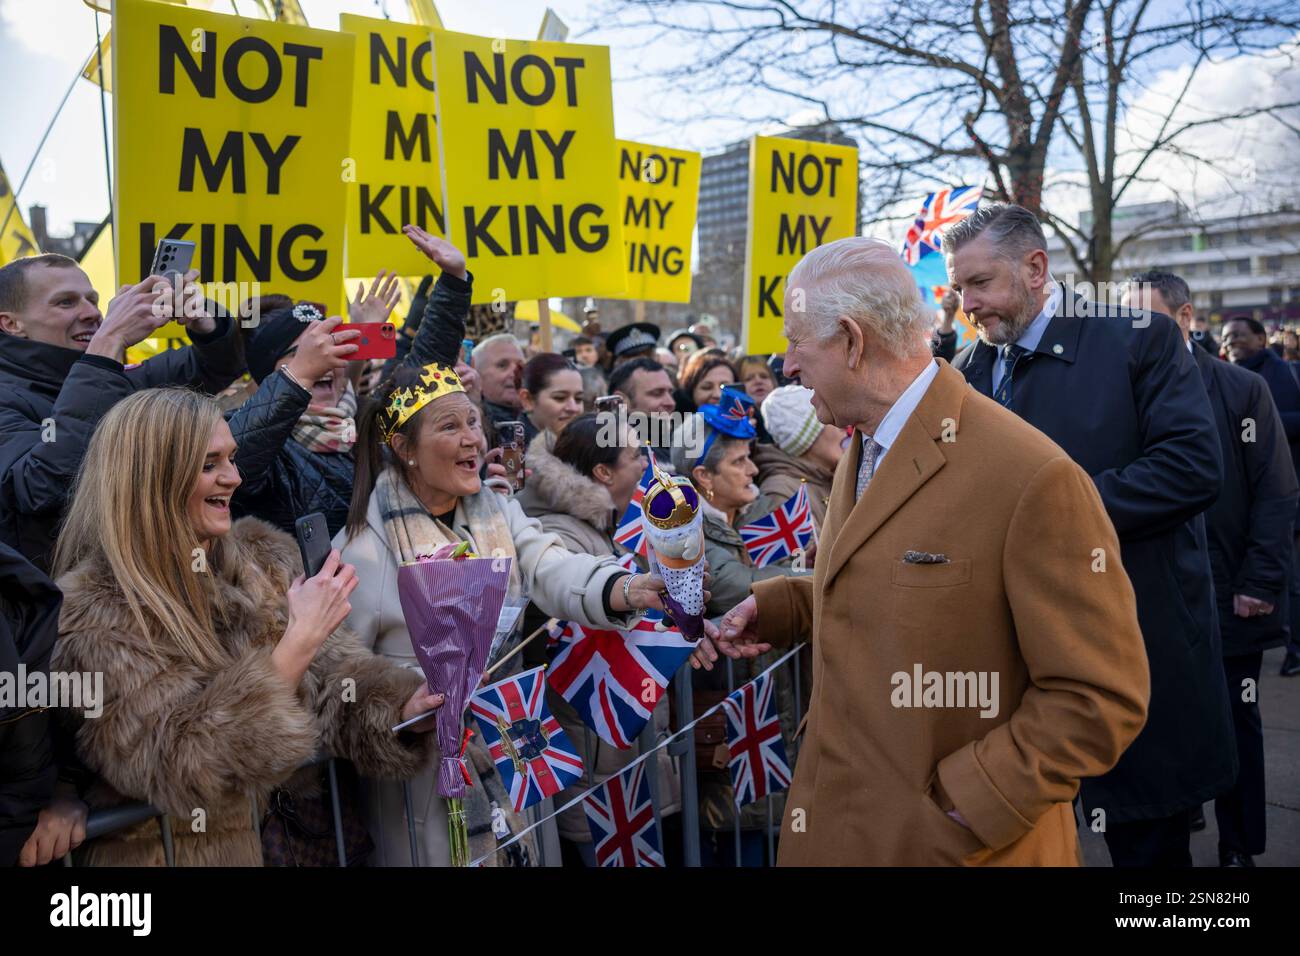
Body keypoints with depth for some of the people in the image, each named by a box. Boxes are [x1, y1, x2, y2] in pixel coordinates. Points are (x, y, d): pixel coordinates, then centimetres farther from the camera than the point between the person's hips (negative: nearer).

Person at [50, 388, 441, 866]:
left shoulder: (261, 559, -1)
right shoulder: (96, 612, -19)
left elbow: (328, 670, -3)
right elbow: (178, 769, -26)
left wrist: (402, 710, -23)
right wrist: (297, 644, -30)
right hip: (181, 850, -5)